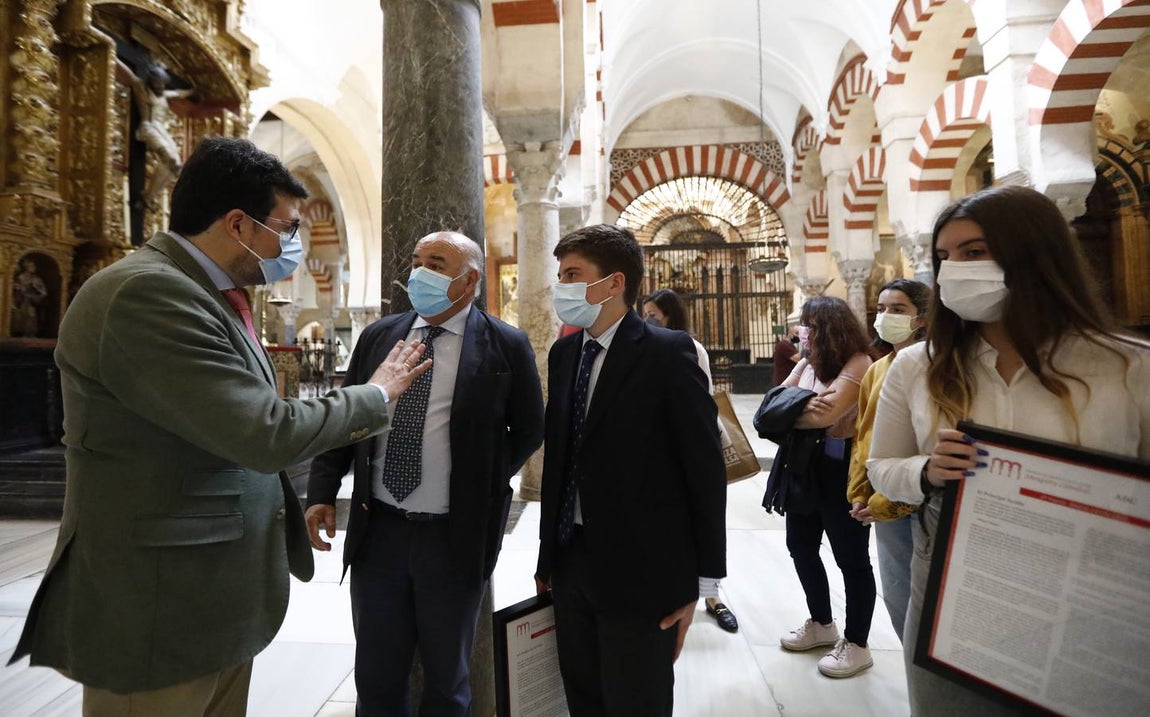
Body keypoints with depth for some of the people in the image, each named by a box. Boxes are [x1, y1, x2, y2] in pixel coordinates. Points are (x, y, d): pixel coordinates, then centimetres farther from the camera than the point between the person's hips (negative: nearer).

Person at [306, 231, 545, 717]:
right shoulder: (378, 336, 4)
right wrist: (322, 491, 0)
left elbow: (529, 430, 2)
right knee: (376, 676, 20)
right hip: (377, 531, 3)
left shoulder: (506, 346, -7)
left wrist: (485, 485, -4)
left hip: (456, 537, -3)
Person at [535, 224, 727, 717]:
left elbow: (705, 468, -11)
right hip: (572, 563, 6)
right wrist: (548, 552, 10)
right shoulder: (563, 352, 6)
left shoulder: (667, 353, -13)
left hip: (639, 571, -5)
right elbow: (558, 455, 9)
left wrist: (703, 579, -8)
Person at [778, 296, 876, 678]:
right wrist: (801, 406, -23)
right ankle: (821, 624, 38)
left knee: (851, 558, 7)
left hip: (842, 471, -8)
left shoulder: (859, 364, -16)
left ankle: (857, 644, 25)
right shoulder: (807, 363, 7)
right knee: (801, 547, 18)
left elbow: (824, 415, -28)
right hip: (804, 464, 8)